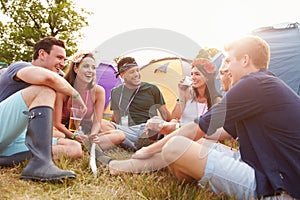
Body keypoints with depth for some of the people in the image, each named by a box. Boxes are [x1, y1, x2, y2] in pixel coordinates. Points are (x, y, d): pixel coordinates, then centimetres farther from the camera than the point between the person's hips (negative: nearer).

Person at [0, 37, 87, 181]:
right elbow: (49, 77, -29)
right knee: (44, 90, -27)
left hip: (14, 138, 8)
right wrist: (76, 94, -14)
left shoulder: (37, 82, 21)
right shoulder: (20, 67, -4)